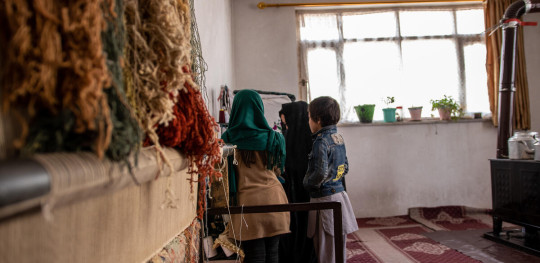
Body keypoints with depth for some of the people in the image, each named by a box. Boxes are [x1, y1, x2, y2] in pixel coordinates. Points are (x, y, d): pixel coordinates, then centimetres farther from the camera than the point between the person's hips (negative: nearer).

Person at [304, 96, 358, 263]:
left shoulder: (321, 141, -18)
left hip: (325, 199, -9)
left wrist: (306, 182, -8)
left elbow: (320, 174, -25)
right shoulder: (338, 137, 8)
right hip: (339, 193, 9)